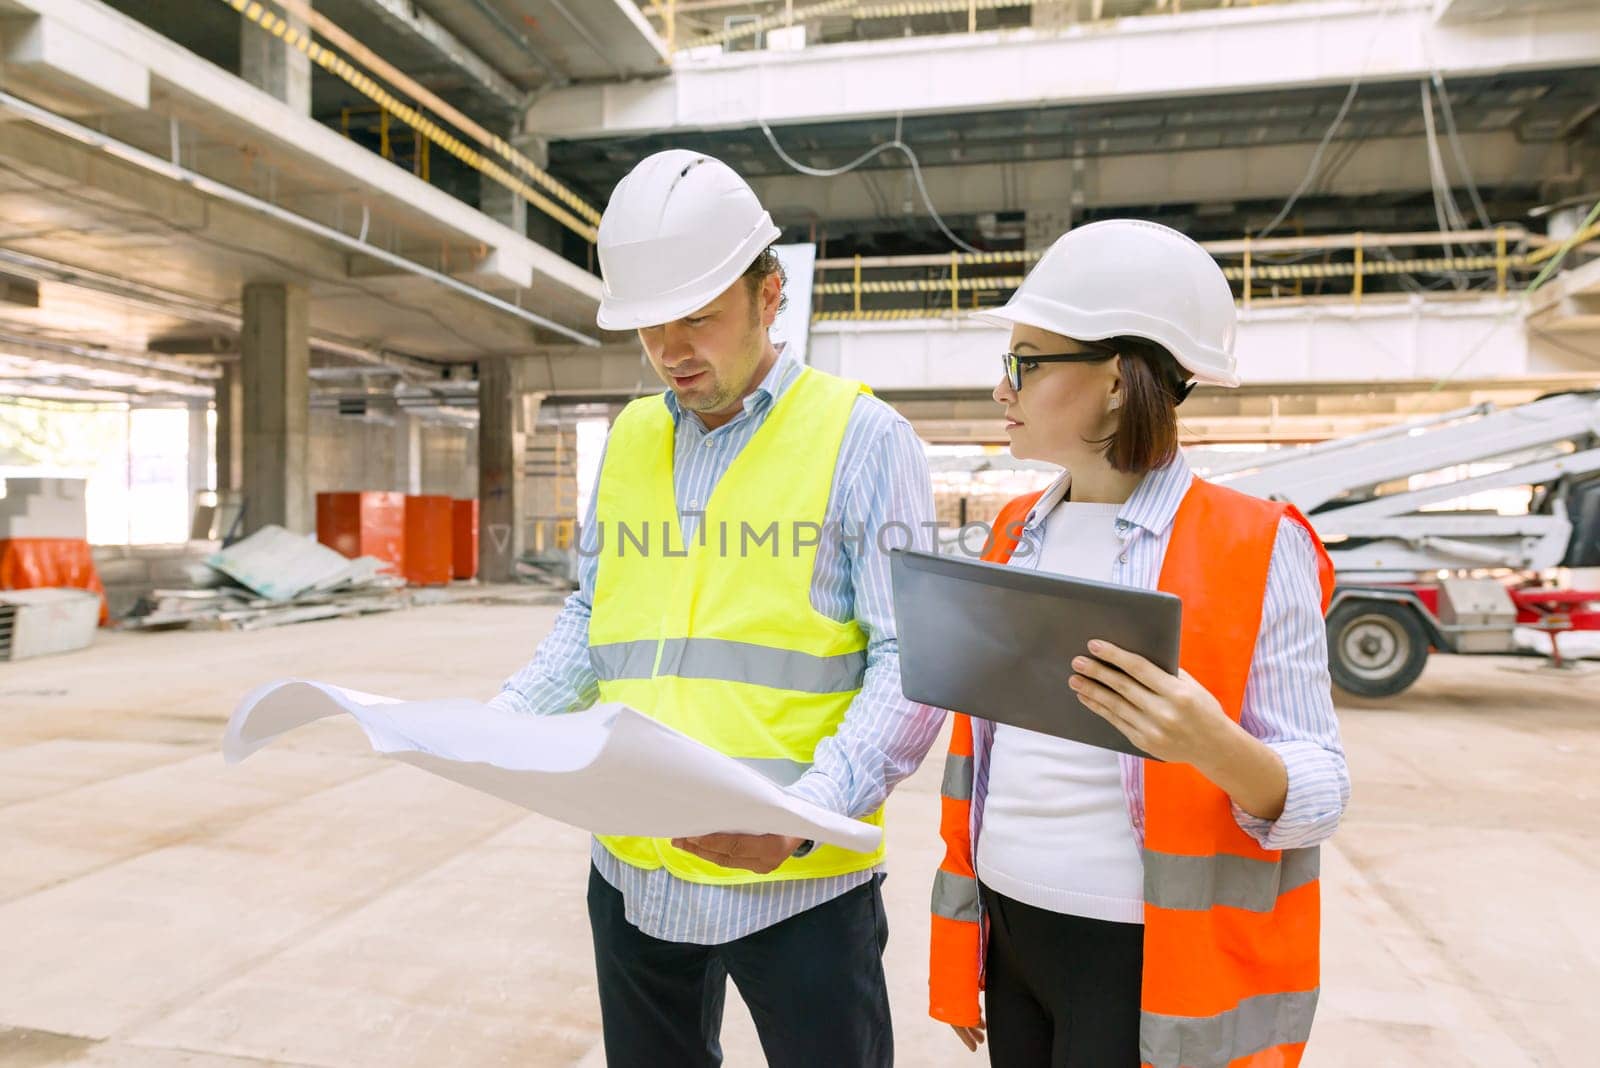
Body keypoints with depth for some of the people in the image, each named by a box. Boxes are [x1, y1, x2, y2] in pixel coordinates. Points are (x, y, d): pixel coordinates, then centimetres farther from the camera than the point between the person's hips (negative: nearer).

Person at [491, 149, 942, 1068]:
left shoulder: (861, 437, -8)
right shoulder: (629, 439, 8)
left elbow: (911, 663, -12)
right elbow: (591, 621, 14)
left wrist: (810, 810, -25)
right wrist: (503, 722, -2)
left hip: (800, 881, -5)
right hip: (634, 868, 5)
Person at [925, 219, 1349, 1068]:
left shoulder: (1254, 549, -13)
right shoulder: (1017, 533, 4)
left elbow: (1321, 793, -11)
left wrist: (1216, 746, -32)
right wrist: (958, 958, 14)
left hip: (1147, 963, -5)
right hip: (1011, 935, 5)